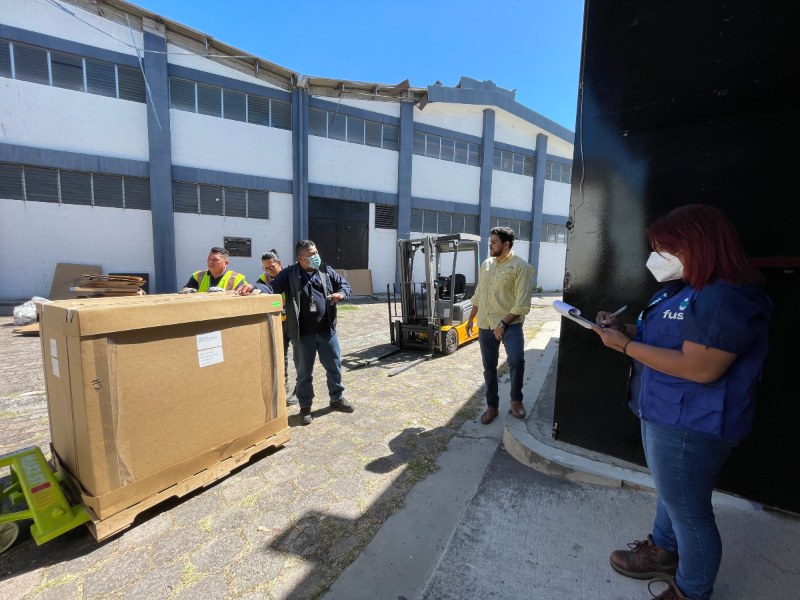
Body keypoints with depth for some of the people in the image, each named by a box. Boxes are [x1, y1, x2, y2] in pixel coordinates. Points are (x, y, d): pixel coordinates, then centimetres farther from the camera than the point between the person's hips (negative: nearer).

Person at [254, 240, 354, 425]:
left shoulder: (326, 271, 5)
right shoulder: (289, 274, -4)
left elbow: (344, 284, 11)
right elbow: (271, 287, -12)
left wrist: (341, 294, -11)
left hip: (327, 331, 3)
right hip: (303, 334, -3)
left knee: (334, 366, 14)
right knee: (304, 372, 9)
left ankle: (337, 398, 35)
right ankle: (305, 407, 27)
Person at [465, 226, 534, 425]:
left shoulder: (520, 266, -9)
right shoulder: (486, 264, 11)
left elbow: (522, 303, -15)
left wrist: (503, 323, -20)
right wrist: (470, 319, 17)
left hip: (510, 323, -5)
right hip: (485, 324, 6)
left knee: (517, 360, -24)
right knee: (489, 367, 9)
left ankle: (516, 400, 2)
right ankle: (492, 406, 24)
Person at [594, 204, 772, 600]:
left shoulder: (727, 298, -25)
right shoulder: (685, 289, 8)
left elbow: (700, 368, -30)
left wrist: (626, 346, -25)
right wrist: (626, 328, 0)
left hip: (690, 426, -10)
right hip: (663, 414, 10)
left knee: (689, 512, 10)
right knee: (669, 492, 28)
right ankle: (663, 552, 50)